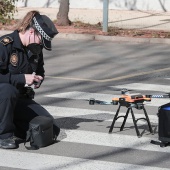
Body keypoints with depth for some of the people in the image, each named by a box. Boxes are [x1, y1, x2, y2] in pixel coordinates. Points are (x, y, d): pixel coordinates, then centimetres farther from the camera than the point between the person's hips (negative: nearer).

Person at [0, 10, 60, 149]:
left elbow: (40, 72, 23)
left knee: (52, 131, -7)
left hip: (22, 100, 7)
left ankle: (13, 126, 12)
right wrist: (22, 78, -27)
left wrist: (38, 80, -1)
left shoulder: (35, 49, 6)